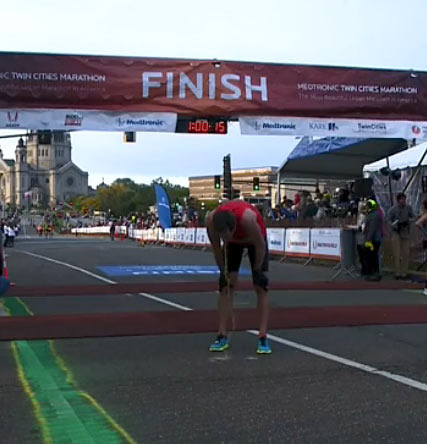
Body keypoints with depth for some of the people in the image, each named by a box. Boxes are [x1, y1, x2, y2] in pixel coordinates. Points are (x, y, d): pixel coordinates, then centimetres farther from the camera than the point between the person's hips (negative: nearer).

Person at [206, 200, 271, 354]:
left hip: (255, 238, -3)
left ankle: (263, 337, -8)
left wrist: (257, 271, -16)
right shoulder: (211, 221, -35)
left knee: (260, 286, -9)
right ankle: (222, 336, -1)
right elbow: (216, 248, -15)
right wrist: (224, 272, -9)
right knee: (225, 285, -6)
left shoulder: (247, 218, -45)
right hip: (234, 241, 3)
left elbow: (260, 245, -26)